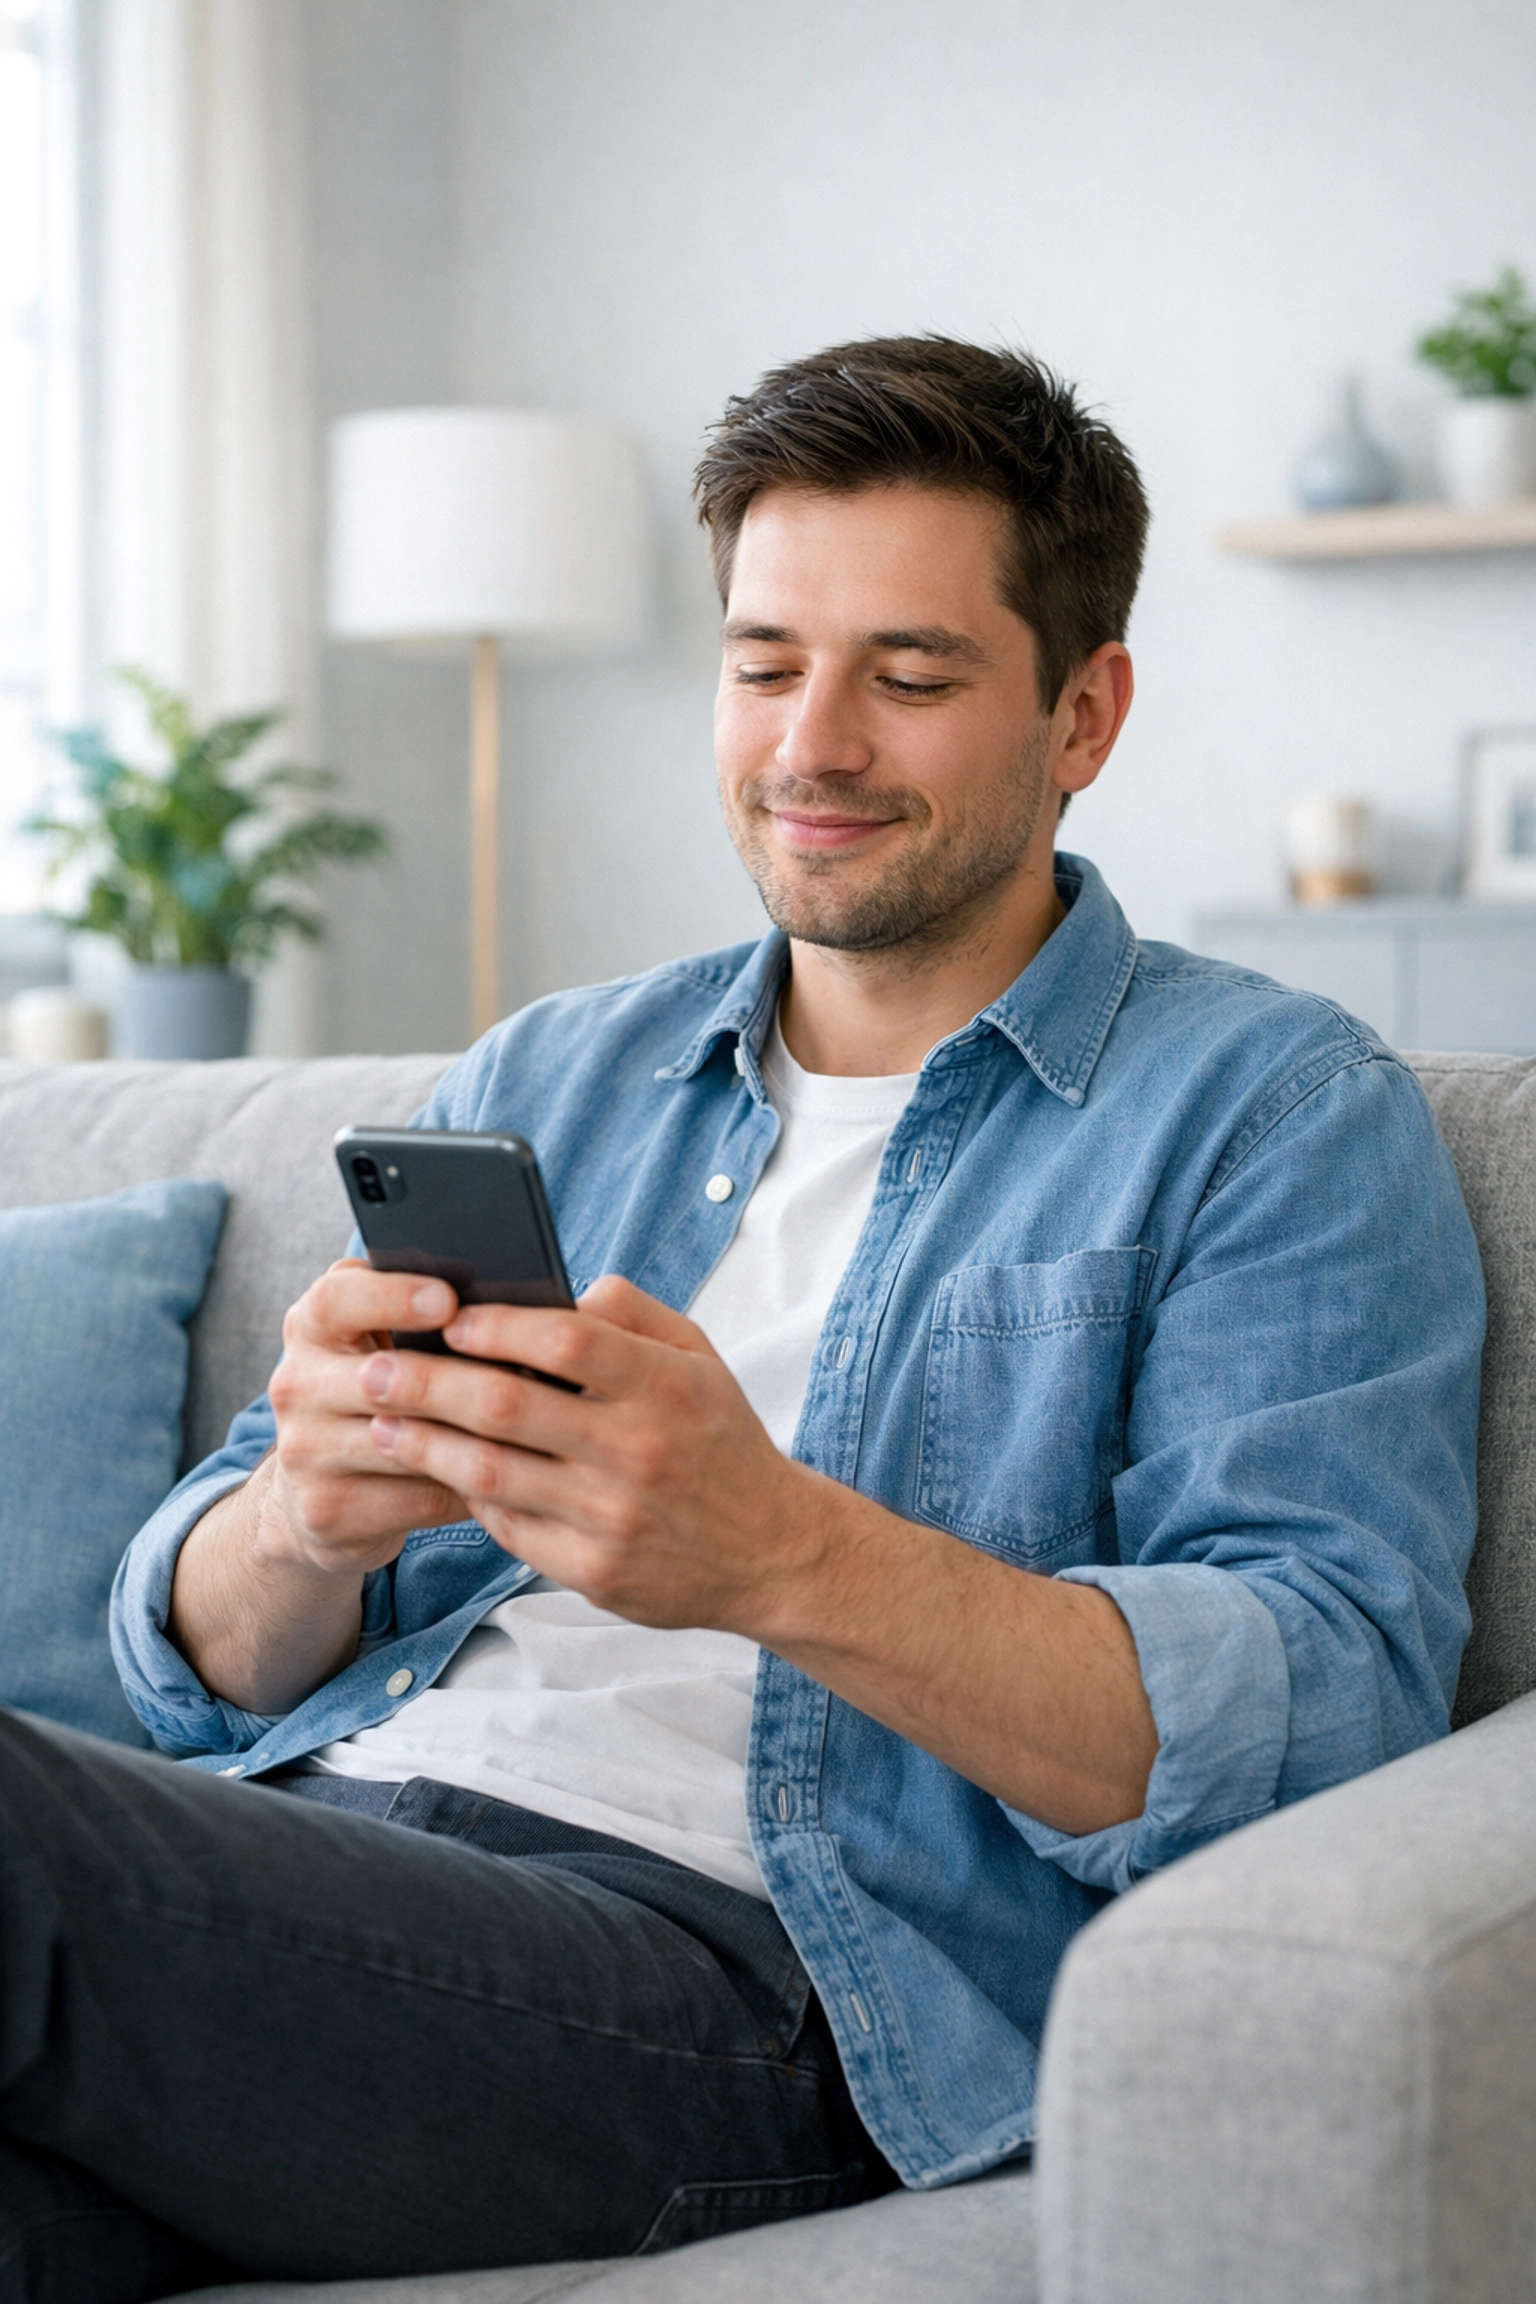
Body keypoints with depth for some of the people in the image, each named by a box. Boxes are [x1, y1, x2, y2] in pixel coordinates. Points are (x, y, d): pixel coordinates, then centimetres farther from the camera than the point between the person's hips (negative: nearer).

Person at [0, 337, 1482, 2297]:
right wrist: (306, 1522, -8)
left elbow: (1324, 1708, -8)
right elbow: (211, 1669, 17)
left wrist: (782, 1559, -23)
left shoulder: (1281, 1116, 8)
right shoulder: (540, 1083, 23)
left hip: (742, 1966, -4)